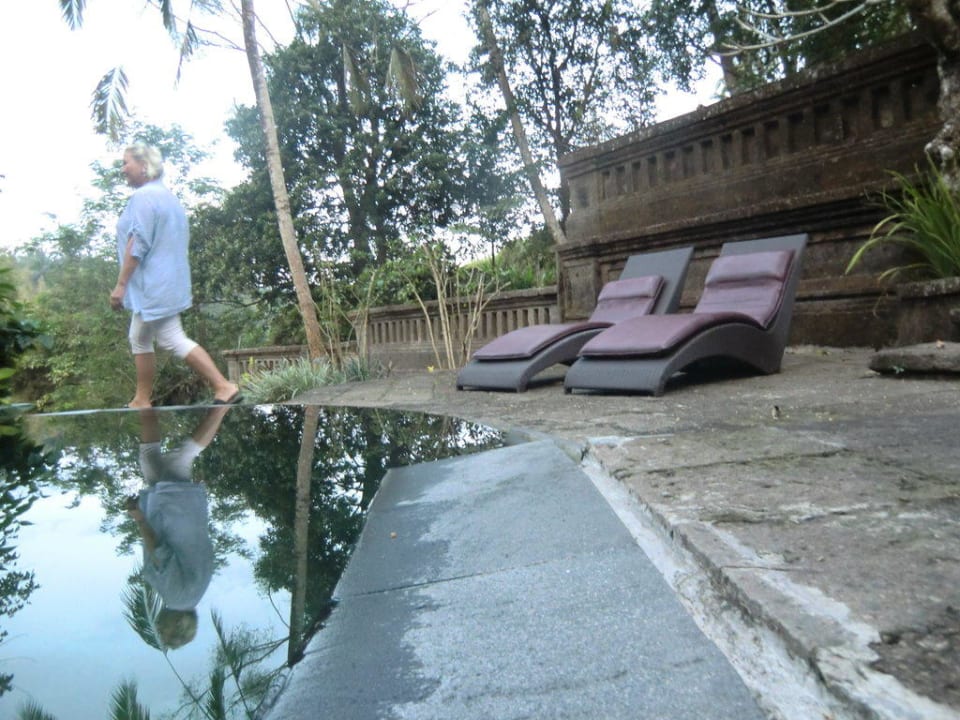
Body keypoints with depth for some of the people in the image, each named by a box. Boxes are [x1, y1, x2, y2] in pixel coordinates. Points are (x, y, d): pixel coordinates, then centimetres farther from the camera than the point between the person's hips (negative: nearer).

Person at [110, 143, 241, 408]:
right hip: (168, 281, 10)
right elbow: (181, 241, 20)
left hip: (153, 285, -10)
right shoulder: (168, 196, 16)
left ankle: (224, 387, -8)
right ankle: (142, 400, 21)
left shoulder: (143, 197, -14)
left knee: (174, 340, -7)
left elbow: (137, 245, -21)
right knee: (139, 339, 15)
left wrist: (121, 284, -18)